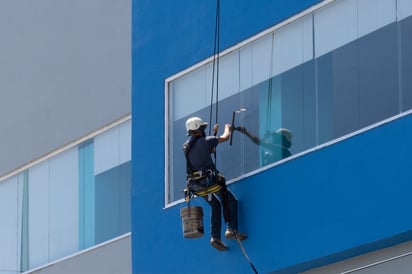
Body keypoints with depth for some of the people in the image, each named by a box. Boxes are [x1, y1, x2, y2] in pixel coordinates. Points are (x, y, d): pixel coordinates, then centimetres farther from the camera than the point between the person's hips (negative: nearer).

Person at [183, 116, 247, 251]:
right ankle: (231, 230, -7)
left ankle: (215, 237, 10)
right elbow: (225, 138, 5)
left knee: (215, 205, 21)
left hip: (196, 184, 7)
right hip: (209, 180, -7)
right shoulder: (205, 141, -9)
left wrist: (214, 133, 37)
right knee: (231, 201, 8)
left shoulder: (186, 146, 11)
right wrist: (227, 129, 29)